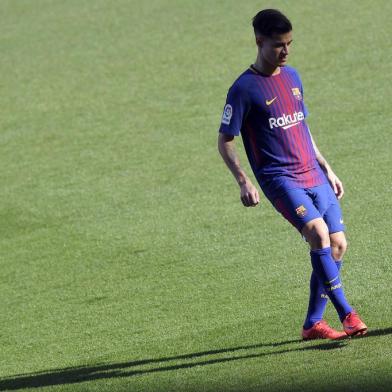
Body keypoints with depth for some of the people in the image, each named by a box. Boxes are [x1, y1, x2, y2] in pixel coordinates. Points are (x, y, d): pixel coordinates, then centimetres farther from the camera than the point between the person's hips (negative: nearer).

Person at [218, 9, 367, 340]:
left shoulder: (292, 76, 14)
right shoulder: (245, 88, -7)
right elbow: (225, 140, -5)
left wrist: (327, 169, 24)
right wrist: (244, 182, -18)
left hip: (313, 175, 7)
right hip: (279, 178, -7)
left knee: (337, 245, 0)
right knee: (318, 232, -25)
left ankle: (313, 323, 10)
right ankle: (347, 314, -24)